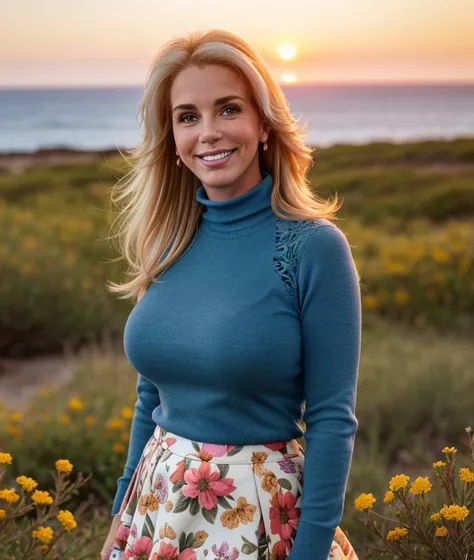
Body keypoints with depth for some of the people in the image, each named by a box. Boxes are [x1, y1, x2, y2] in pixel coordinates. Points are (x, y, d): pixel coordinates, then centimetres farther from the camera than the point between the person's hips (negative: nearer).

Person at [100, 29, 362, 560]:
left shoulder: (314, 247, -14)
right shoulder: (168, 241, 1)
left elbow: (332, 420, -13)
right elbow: (151, 395, 10)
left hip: (260, 516, -5)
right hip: (157, 512, 5)